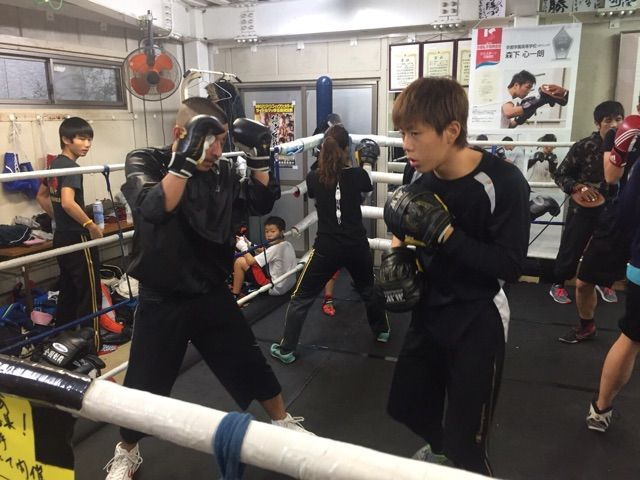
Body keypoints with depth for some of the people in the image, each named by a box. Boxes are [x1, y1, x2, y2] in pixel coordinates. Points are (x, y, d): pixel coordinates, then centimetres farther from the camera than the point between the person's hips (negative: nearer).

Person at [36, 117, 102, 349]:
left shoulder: (55, 163, 11)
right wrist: (92, 225, -22)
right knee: (90, 292, 0)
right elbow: (68, 202, -30)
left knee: (67, 290, 17)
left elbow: (41, 196, 22)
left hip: (61, 236, 9)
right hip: (77, 237, -9)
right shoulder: (72, 167, -18)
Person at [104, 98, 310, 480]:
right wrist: (187, 157, -38)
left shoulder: (221, 170, -1)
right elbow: (155, 209, -30)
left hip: (213, 295, 3)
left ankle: (285, 423, 40)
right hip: (162, 301, -3)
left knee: (252, 365, 15)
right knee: (145, 386, 10)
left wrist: (259, 158, -10)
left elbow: (262, 203, 4)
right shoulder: (144, 162, -11)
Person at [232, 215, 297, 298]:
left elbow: (251, 261, -19)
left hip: (275, 289, -9)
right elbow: (265, 252, 14)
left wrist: (243, 247, -2)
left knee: (240, 261, -5)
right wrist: (248, 245, 4)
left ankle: (234, 296, 8)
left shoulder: (275, 249, -23)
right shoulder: (288, 245, 2)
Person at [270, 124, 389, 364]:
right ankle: (382, 330, 46)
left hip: (327, 248, -2)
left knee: (301, 297, 10)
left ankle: (286, 349, 13)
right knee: (368, 288, 28)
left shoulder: (313, 177, -5)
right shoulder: (358, 174, -5)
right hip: (357, 245, 2)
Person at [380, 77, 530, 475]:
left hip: (478, 322, -6)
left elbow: (510, 266, -23)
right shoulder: (423, 185, -4)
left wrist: (443, 232, -28)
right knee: (409, 406, 22)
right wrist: (397, 254, -5)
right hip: (429, 312, 6)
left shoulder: (503, 182, -21)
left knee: (465, 441, -2)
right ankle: (438, 449, 54)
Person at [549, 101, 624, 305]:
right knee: (571, 248, 5)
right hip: (584, 208, -4)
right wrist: (578, 187, -23)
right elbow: (560, 175, -9)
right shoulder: (584, 147, -14)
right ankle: (558, 284, 23)